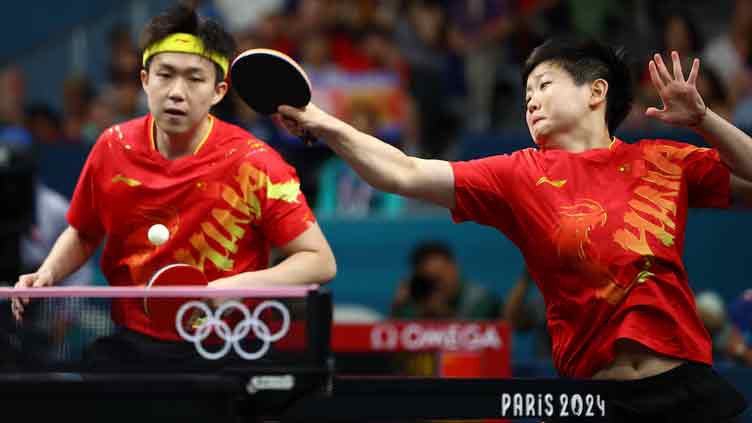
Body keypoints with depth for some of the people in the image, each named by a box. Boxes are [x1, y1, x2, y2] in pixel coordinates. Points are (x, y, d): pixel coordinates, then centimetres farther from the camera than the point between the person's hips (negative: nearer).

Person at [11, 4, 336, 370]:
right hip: (128, 345, 3)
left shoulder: (252, 163, -13)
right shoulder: (114, 148, 0)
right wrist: (48, 274, -1)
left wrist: (242, 285, -24)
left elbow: (321, 262, -9)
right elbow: (83, 234, 19)